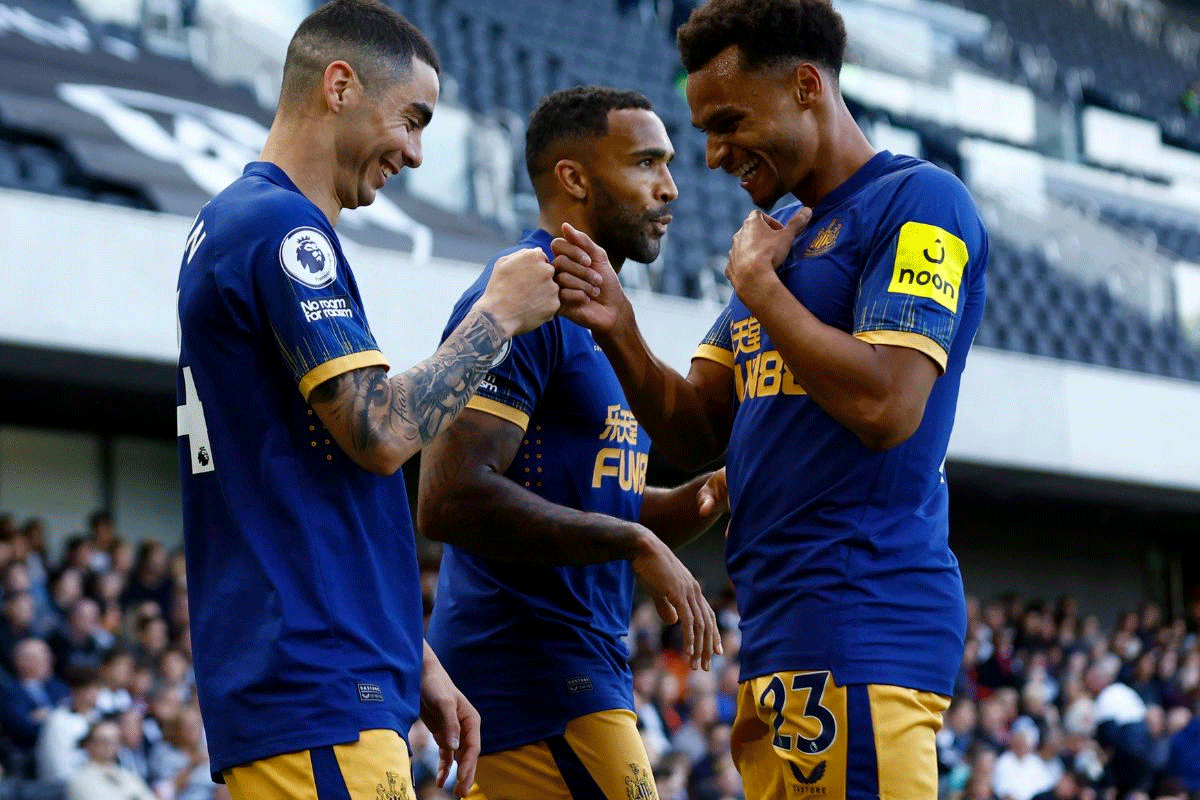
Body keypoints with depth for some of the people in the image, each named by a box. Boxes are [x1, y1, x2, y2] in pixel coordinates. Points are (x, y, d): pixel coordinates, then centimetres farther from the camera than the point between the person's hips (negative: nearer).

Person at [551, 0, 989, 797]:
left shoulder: (919, 202, -6)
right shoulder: (786, 230, 21)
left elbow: (885, 407, -19)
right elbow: (695, 434, 18)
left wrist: (759, 284, -8)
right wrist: (618, 330, 0)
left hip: (859, 624, -9)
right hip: (781, 636, 9)